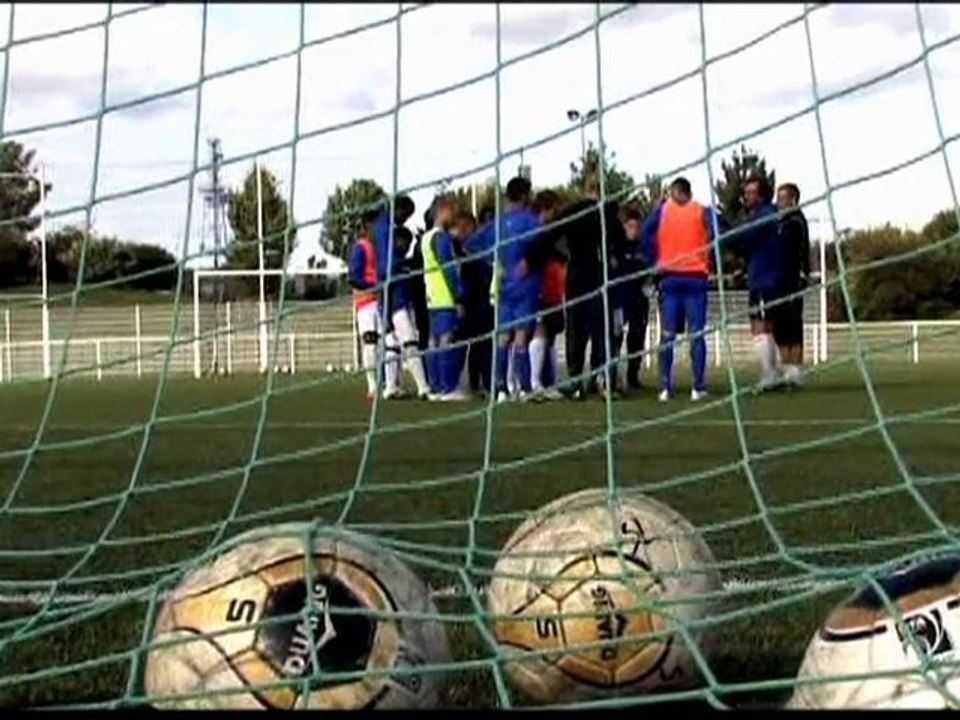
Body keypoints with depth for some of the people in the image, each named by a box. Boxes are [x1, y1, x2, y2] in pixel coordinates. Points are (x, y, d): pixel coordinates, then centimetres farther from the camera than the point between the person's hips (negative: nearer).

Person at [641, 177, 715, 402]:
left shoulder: (662, 209, 7)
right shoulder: (702, 211, 5)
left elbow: (647, 231, -9)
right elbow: (714, 233, -13)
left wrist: (653, 261, -3)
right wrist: (708, 262, -4)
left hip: (669, 276, 1)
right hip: (696, 276, -1)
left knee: (667, 335, 4)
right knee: (696, 334, 1)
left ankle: (666, 388, 0)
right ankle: (698, 387, -3)